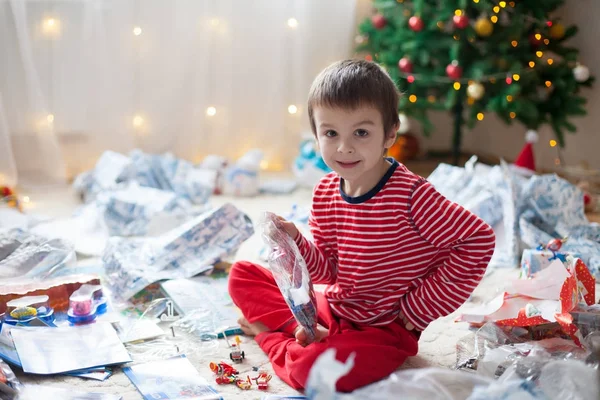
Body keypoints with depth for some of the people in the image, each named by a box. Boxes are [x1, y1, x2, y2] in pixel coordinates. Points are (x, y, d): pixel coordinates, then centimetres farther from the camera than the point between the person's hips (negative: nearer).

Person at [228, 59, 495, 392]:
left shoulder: (412, 196, -24)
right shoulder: (325, 192, -4)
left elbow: (479, 240, -22)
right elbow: (326, 269, 2)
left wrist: (423, 306, -17)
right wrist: (295, 242, -19)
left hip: (384, 329, -6)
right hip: (331, 307, 7)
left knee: (310, 368, -32)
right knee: (242, 275, 7)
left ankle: (268, 335, 0)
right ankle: (305, 331, -8)